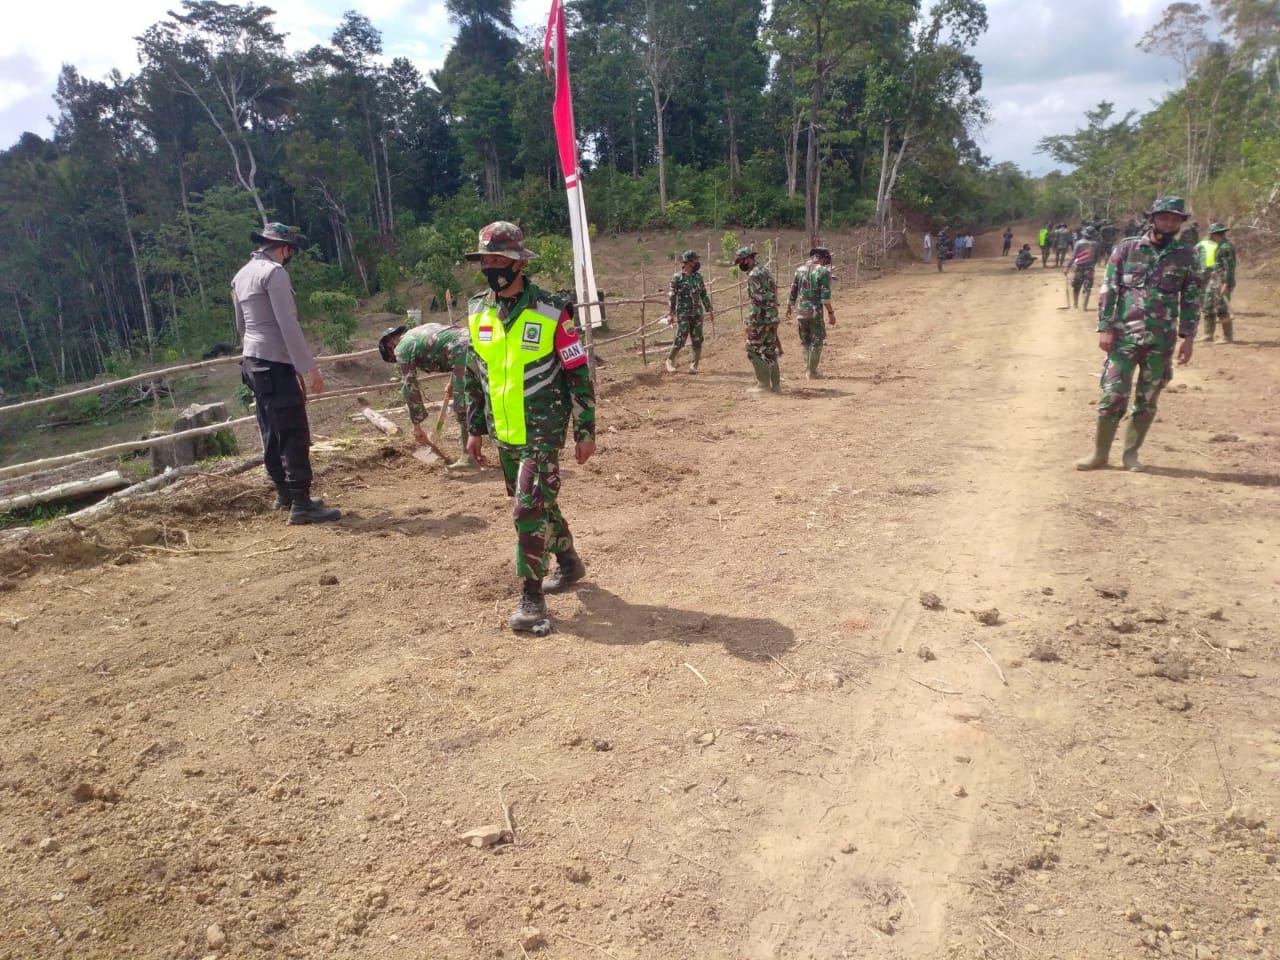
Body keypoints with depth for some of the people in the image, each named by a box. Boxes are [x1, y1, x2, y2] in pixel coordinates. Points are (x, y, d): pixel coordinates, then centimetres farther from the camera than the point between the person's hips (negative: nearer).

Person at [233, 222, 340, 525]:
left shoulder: (241, 275, 16)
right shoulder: (274, 272, -13)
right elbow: (288, 324, -21)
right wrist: (309, 367, -21)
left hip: (253, 362, 10)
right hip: (275, 364, -10)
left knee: (272, 433, 15)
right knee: (294, 434, -9)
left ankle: (284, 494, 25)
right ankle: (301, 504, -10)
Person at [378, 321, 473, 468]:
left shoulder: (402, 348, 8)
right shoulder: (422, 330, 32)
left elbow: (409, 386, 5)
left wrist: (416, 425, 10)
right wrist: (453, 381, 36)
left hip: (464, 351, -9)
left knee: (462, 408, 2)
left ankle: (468, 456, 6)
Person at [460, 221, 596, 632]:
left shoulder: (552, 312, -13)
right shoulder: (478, 312, 3)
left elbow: (579, 374, -10)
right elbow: (473, 375, 12)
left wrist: (585, 431, -9)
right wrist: (474, 429, 13)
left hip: (542, 430, -6)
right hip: (503, 432, 6)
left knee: (530, 508, -11)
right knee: (538, 503, 18)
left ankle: (531, 595, 0)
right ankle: (569, 562, 39)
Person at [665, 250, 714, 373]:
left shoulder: (698, 276, 9)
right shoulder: (677, 278, -6)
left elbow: (704, 295, 15)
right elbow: (671, 297, -6)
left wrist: (709, 310, 13)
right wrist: (670, 314, -10)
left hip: (697, 313, 5)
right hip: (683, 314, -5)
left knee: (697, 341, 0)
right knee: (680, 340, -7)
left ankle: (694, 365, 8)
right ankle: (670, 360, 14)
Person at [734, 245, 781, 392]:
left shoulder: (754, 275, -15)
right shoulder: (765, 270, 16)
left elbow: (757, 301, -21)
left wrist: (751, 323, -21)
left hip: (761, 318, -9)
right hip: (772, 317, 9)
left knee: (753, 350, -1)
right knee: (769, 351, 13)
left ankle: (763, 384, 0)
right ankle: (776, 384, 15)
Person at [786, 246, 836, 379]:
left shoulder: (800, 269, 7)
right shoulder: (823, 271, -8)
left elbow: (793, 292, 10)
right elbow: (825, 295, -14)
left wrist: (789, 308, 20)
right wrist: (830, 313, -9)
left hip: (800, 311, 5)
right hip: (815, 312, -4)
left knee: (805, 342, 16)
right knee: (816, 342, 6)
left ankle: (807, 370, 15)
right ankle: (812, 372, 6)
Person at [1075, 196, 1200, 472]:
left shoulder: (1186, 257, 5)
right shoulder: (1126, 249, 0)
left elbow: (1191, 300, 8)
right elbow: (1108, 290, -1)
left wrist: (1188, 337, 1)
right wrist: (1105, 328, -8)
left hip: (1162, 341, 2)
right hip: (1124, 336, -2)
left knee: (1147, 402, 7)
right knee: (1112, 396, -3)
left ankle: (1131, 453, 18)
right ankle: (1100, 453, 9)